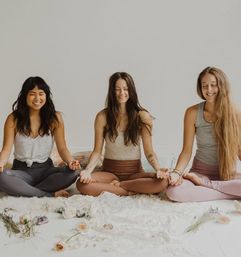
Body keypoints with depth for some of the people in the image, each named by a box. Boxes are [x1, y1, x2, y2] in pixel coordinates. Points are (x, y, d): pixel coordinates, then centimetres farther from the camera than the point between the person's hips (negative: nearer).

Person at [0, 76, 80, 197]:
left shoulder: (55, 118, -2)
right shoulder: (13, 119, -4)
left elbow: (62, 148, -2)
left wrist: (70, 161, -24)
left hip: (45, 169, 1)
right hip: (21, 170, -1)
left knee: (72, 173, -29)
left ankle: (23, 190, -20)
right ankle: (51, 194, -24)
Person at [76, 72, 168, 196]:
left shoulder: (142, 116, -4)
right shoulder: (102, 116, -3)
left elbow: (149, 152, -3)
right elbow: (97, 151, -1)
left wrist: (158, 169, -23)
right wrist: (88, 170, -19)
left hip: (135, 171, 0)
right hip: (110, 171, 0)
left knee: (163, 181, -30)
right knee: (82, 184, -30)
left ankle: (118, 184, -14)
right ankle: (129, 191, -18)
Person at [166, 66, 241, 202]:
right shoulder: (193, 113, -7)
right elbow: (187, 151, -5)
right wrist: (177, 172, -23)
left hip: (227, 173, 1)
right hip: (200, 170, 0)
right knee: (174, 192, -31)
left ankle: (204, 184, -12)